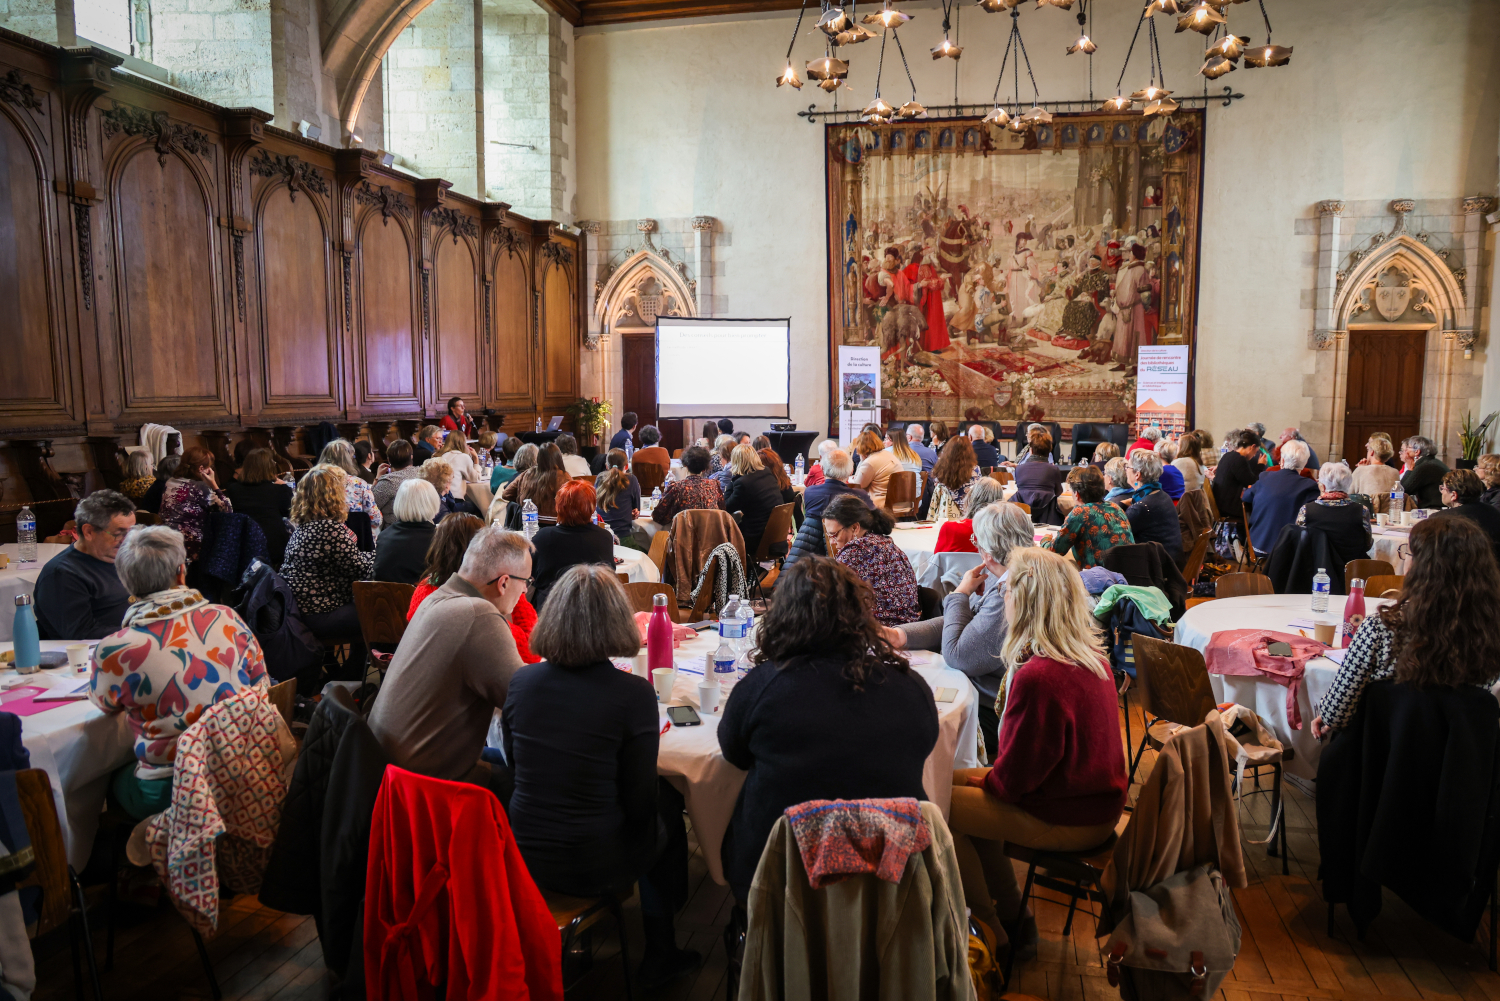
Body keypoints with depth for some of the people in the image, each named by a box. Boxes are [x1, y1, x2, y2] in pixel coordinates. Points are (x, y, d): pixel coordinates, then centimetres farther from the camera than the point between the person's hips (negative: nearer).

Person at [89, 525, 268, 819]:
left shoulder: (113, 651, -14)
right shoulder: (227, 618, -7)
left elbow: (104, 703, 10)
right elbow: (262, 689, 4)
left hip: (170, 792, -4)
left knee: (114, 779, 27)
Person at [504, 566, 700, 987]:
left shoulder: (521, 681, -7)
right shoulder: (634, 694, -21)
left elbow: (516, 765, 8)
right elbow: (640, 801, -14)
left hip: (522, 858, 5)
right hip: (596, 868, -4)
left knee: (659, 799, 26)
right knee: (668, 804, 25)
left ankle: (660, 952, 40)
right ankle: (659, 954, 41)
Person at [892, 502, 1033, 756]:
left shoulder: (1009, 596, -31)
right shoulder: (1001, 580, 3)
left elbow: (956, 656, -24)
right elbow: (955, 624, 10)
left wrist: (961, 593, -11)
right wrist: (899, 635, -3)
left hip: (992, 716, -9)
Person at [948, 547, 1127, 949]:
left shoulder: (1037, 678, -31)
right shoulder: (1091, 654, -1)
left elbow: (1014, 777, -21)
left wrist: (983, 780, -2)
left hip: (1067, 821, -9)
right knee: (958, 783, 17)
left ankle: (991, 935, 18)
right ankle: (1012, 916, 27)